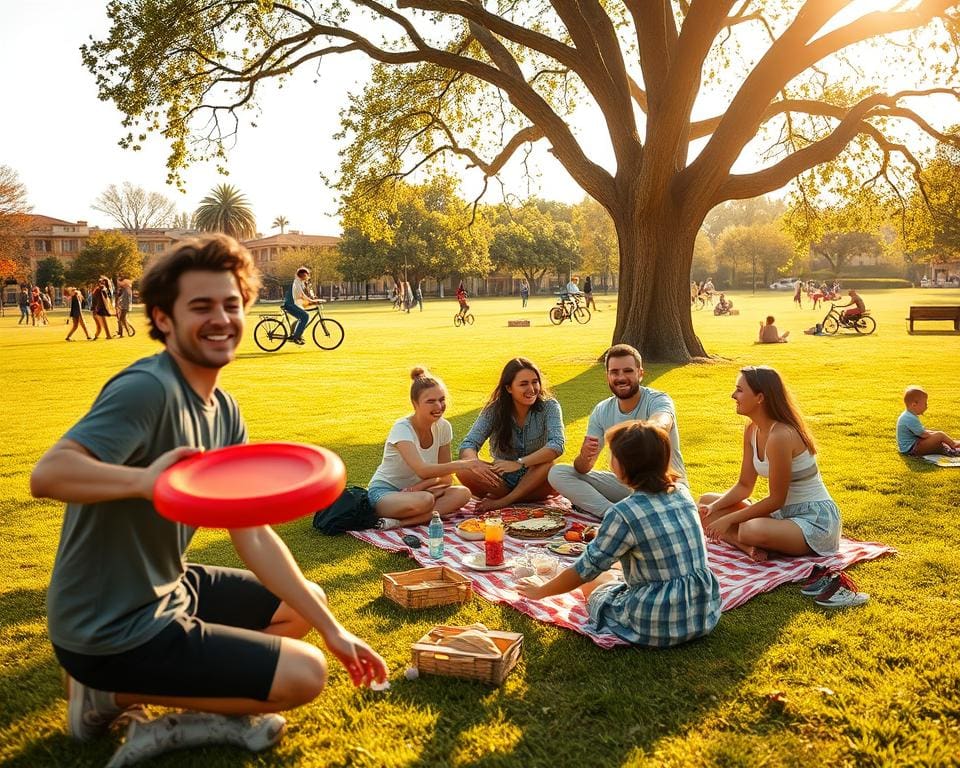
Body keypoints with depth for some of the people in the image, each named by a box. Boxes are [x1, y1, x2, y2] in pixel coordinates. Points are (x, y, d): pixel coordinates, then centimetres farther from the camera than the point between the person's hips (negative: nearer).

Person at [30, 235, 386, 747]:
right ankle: (113, 691, 2)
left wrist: (331, 628, -1)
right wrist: (146, 479, -54)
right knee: (304, 673, -7)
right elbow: (47, 474, -35)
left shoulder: (225, 412, 2)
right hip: (110, 631, -8)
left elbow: (251, 535, 1)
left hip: (167, 591, 8)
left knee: (307, 603, 17)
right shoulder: (147, 389, -24)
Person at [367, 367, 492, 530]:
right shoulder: (402, 428, -21)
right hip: (384, 492, -8)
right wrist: (467, 464, -39)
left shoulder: (443, 427, -4)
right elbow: (422, 470, -36)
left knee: (462, 493, -21)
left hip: (415, 490, 8)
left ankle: (399, 522, -23)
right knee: (424, 500, -41)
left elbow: (446, 478, -1)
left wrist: (422, 485, -20)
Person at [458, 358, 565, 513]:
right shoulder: (494, 411, -9)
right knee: (464, 472, -25)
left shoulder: (549, 407, -12)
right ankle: (517, 498, -15)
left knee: (548, 466, -34)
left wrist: (519, 463, -38)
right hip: (502, 481, 1)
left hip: (534, 482, -1)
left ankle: (504, 501, -22)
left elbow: (556, 445, -27)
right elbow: (468, 445, -16)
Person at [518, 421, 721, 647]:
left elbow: (587, 568, -8)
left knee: (594, 580, 21)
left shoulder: (624, 514, -19)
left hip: (658, 627, -6)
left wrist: (541, 591, 6)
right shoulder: (682, 493, -1)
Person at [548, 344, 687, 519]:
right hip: (624, 483, 5)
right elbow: (583, 469, -6)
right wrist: (584, 458, -33)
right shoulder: (602, 411, -3)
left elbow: (660, 425, -43)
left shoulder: (658, 400, -16)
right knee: (557, 473, -11)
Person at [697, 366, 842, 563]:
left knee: (752, 531, -40)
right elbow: (744, 486, 7)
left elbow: (776, 499, -20)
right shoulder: (752, 430, 2)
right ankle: (752, 547, -15)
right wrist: (714, 507, -10)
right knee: (707, 502, 0)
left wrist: (729, 519, -17)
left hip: (815, 520, -9)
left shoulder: (780, 436, -25)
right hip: (783, 513, 10)